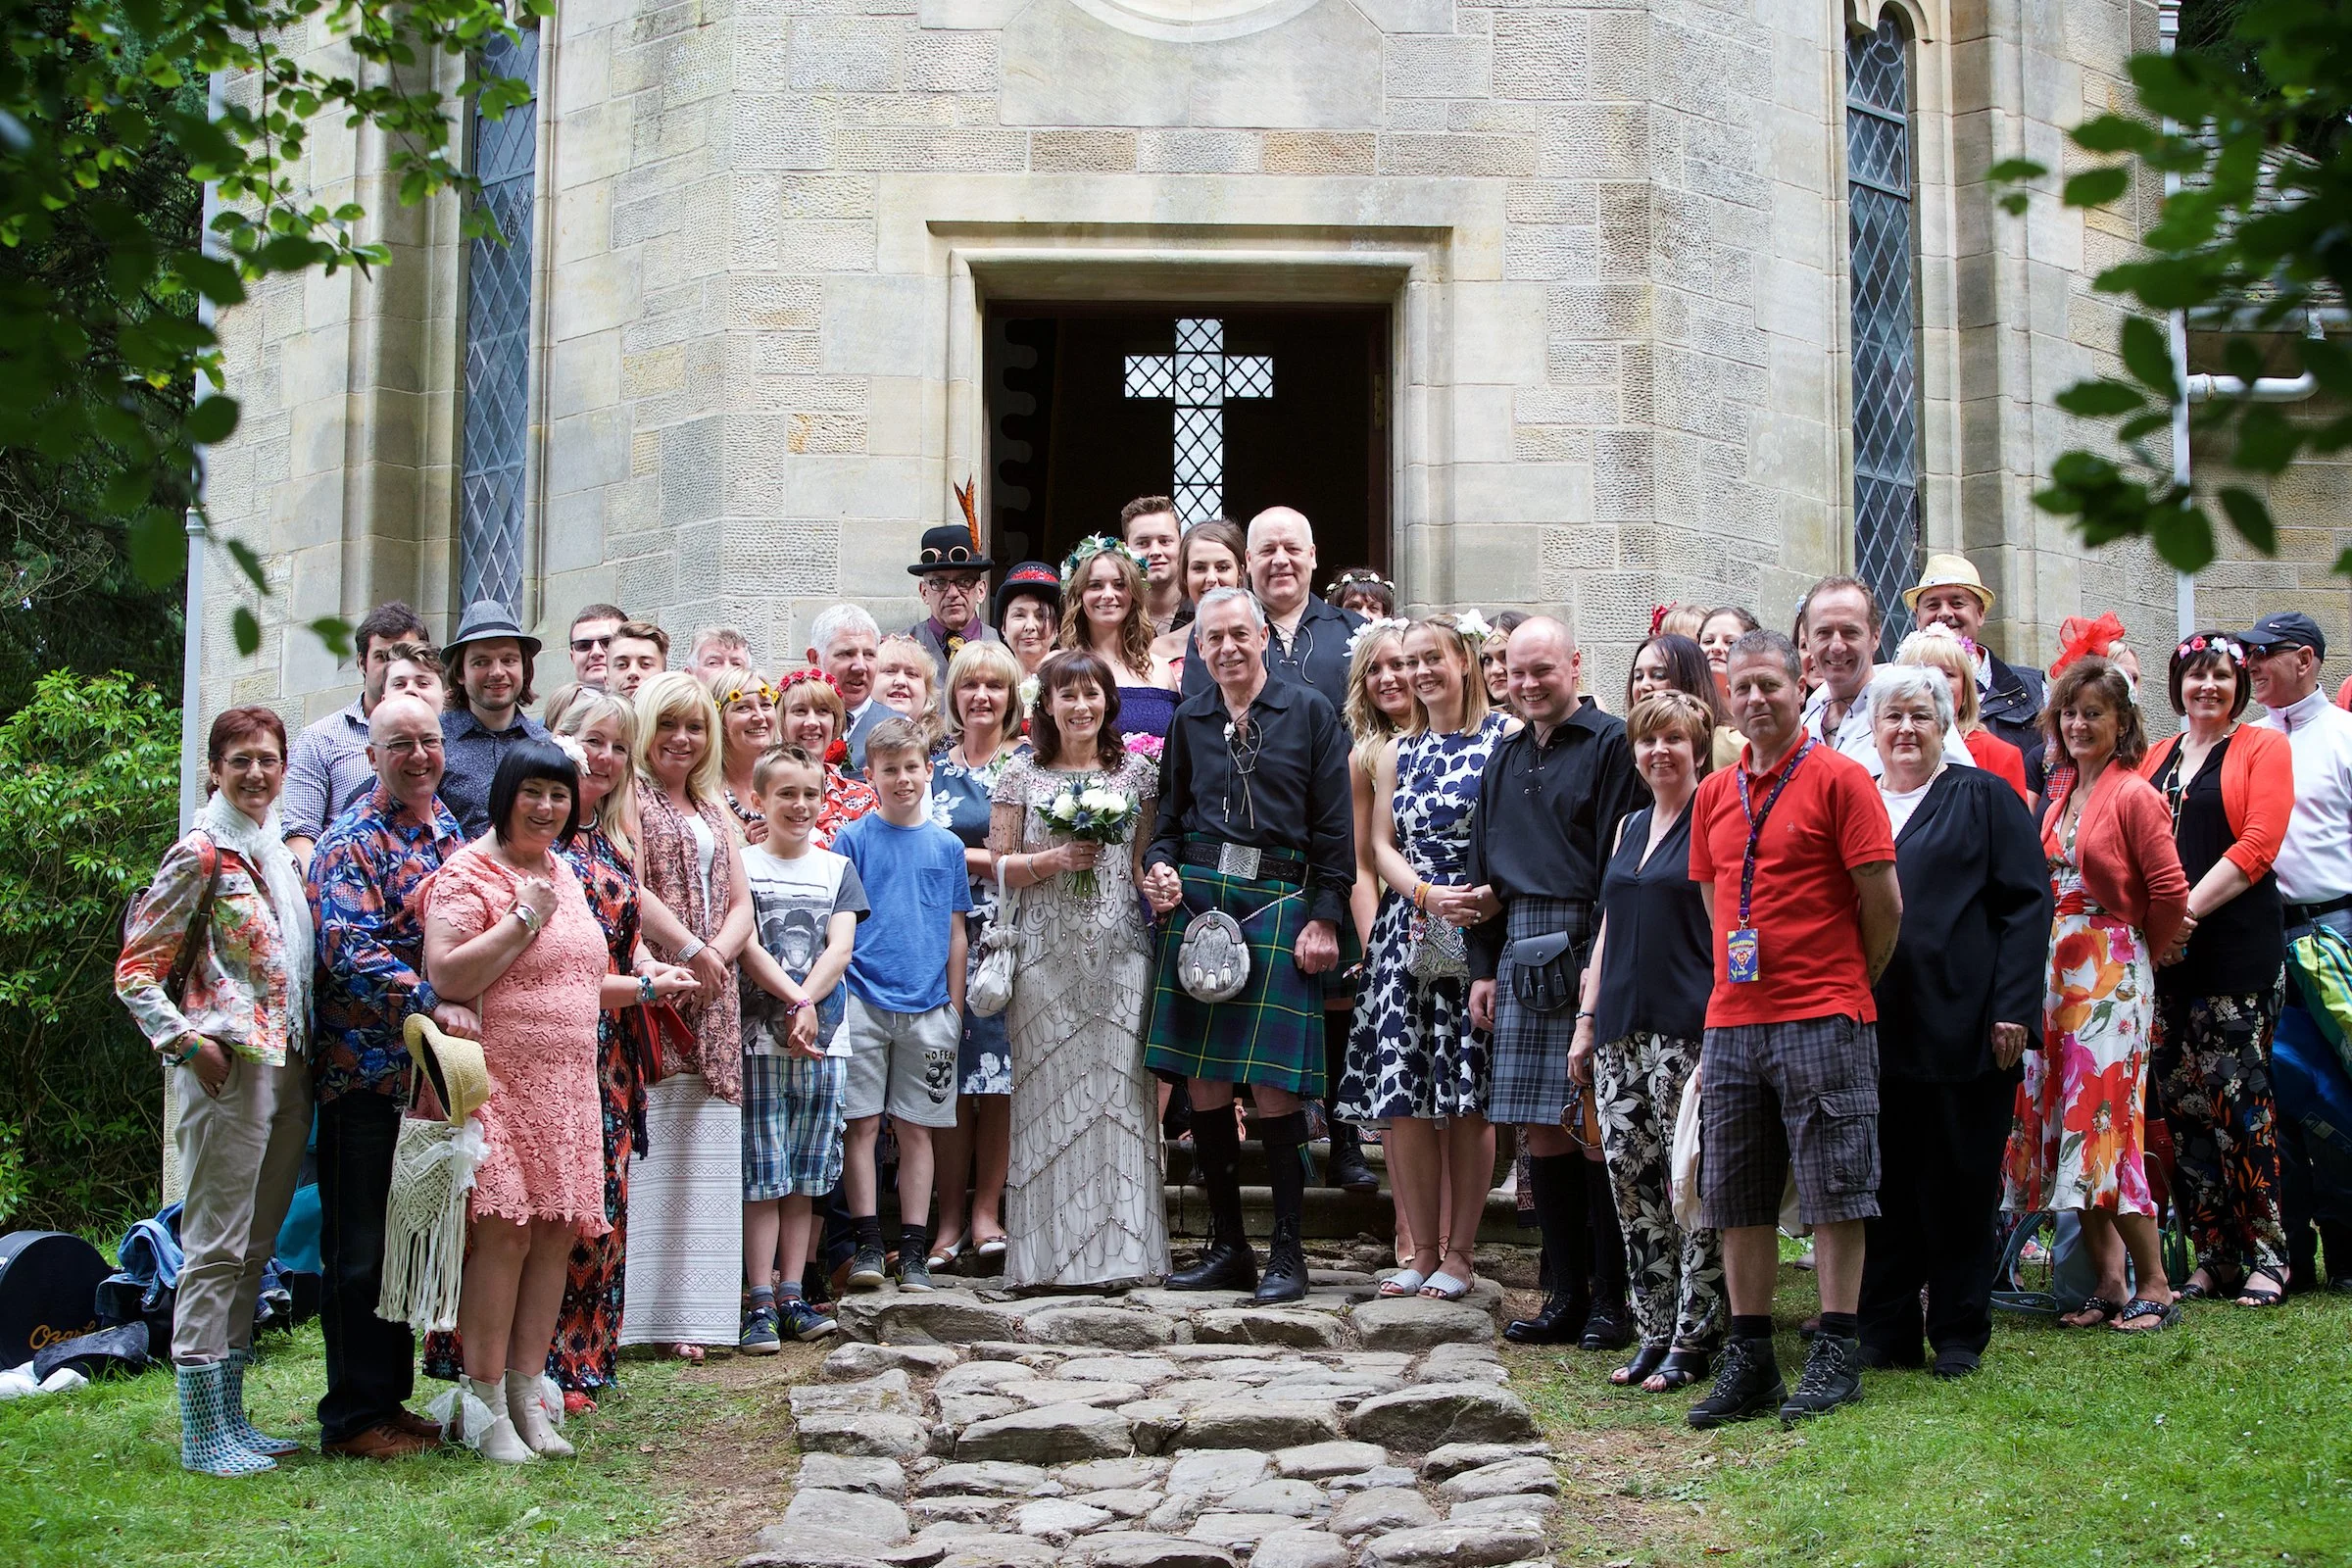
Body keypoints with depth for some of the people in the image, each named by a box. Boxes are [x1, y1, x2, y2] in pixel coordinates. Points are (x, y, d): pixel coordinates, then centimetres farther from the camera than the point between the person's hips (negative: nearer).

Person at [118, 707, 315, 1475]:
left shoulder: (284, 856, 15)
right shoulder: (200, 856, -6)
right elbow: (135, 970, -7)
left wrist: (310, 1046, 13)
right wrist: (186, 1042, -16)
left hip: (290, 1065, 8)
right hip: (231, 1065, -8)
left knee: (255, 1246, 12)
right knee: (217, 1246, -6)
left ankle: (230, 1415, 20)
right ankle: (203, 1432, -2)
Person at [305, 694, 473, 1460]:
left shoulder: (451, 834, 13)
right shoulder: (351, 843, -9)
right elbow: (350, 950, -21)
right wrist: (431, 1003, -30)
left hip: (435, 1073, 7)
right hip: (366, 1073, -7)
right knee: (360, 1249, -1)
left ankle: (390, 1398, 23)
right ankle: (353, 1415, 6)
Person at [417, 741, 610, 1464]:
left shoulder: (562, 873, 18)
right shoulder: (468, 874, -7)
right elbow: (446, 977, -19)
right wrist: (524, 919, -16)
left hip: (566, 1088, 8)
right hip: (498, 1083, -8)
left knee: (557, 1235, 5)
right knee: (503, 1235, -11)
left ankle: (528, 1392, 12)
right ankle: (484, 1406, -4)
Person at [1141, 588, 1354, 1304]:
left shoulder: (1310, 712, 3)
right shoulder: (1189, 721, 13)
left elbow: (1334, 827, 1)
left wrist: (1325, 918, -6)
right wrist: (1159, 867, 0)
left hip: (1279, 902, -4)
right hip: (1198, 897, 4)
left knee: (1272, 1085, -8)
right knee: (1203, 1083, 2)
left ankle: (1287, 1253, 0)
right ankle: (1227, 1247, 12)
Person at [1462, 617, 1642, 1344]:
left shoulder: (1610, 743, -3)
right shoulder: (1506, 760, 19)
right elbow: (1484, 866, 22)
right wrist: (1484, 965, 16)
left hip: (1589, 952, -6)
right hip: (1522, 956, 6)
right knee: (1541, 1127, 6)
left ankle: (1610, 1297, 4)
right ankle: (1566, 1296, 12)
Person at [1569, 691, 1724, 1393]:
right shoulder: (1631, 827, 18)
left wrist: (1721, 1028, -15)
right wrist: (1586, 1019, 16)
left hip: (1688, 1030, -7)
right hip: (1620, 1031, 7)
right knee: (1631, 1183, 6)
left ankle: (1693, 1340, 1)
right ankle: (1653, 1334, 13)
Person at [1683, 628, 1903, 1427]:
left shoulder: (1839, 778, -5)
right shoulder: (1714, 794, 13)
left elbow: (1884, 902, -4)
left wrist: (1848, 982, 6)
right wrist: (1746, 975, 15)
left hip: (1823, 1019, -6)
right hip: (1733, 1021, 6)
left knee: (1834, 1191, -1)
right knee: (1737, 1198, 7)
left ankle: (1836, 1357, 5)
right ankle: (1749, 1361, 14)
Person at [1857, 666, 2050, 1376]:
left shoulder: (1983, 797, 4)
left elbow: (2027, 903, -2)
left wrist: (2012, 1008, -10)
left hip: (1959, 1025, -3)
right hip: (1875, 1028, 3)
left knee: (1960, 1182, 3)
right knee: (1883, 1183, 5)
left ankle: (1959, 1332, 12)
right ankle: (1885, 1330, 13)